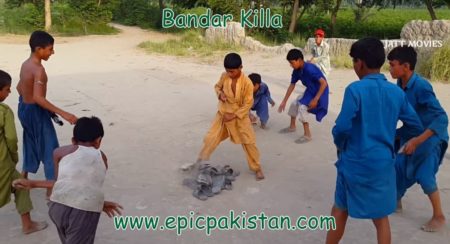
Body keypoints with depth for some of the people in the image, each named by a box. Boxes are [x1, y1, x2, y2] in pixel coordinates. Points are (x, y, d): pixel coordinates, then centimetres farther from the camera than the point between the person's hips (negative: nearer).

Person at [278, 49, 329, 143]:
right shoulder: (296, 71, -5)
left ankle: (307, 135, -10)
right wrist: (284, 101, 8)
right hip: (310, 91, 9)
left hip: (319, 92, -9)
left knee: (302, 107, -20)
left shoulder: (309, 69, -31)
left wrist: (315, 99, -32)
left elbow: (324, 83, -32)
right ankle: (292, 127, 33)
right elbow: (292, 85, 7)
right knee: (294, 103, 12)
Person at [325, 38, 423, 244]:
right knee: (381, 217, 15)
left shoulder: (355, 89, -15)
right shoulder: (397, 92, 1)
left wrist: (340, 145, 1)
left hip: (355, 162, -3)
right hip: (383, 162, 4)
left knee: (340, 211, 17)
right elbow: (416, 127, 9)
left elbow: (342, 127, -19)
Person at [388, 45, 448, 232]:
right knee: (399, 166, 12)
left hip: (431, 136, -7)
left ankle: (439, 217, 10)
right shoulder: (400, 84, -9)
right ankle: (395, 200, 34)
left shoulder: (421, 87, -31)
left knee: (424, 175, -10)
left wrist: (418, 140, -39)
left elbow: (442, 118, -34)